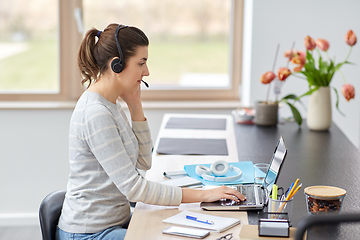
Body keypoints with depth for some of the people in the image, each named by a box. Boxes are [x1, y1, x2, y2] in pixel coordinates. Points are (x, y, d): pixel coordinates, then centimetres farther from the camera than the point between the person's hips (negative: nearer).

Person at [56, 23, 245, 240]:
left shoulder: (110, 105, 7)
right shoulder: (96, 114, -23)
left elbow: (144, 162, 10)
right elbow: (133, 187, -25)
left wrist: (135, 105, 1)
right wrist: (203, 195, -22)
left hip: (115, 221, 9)